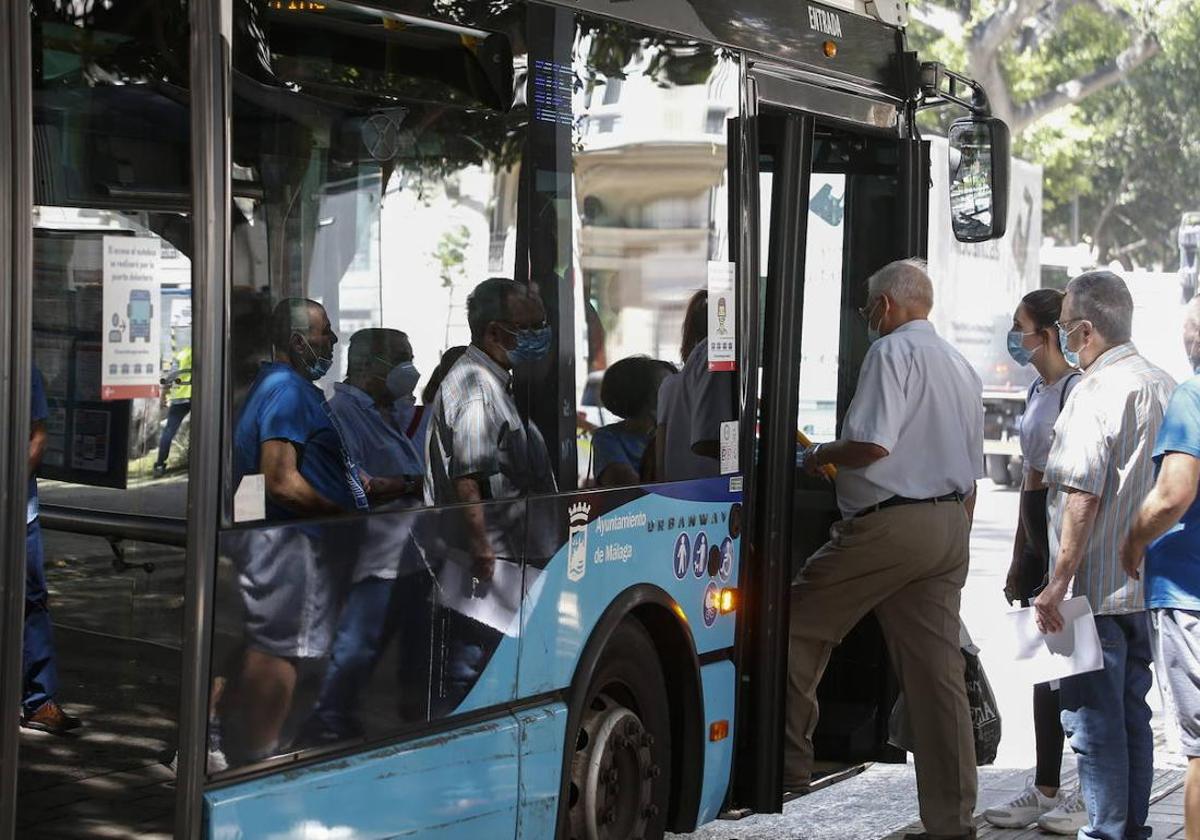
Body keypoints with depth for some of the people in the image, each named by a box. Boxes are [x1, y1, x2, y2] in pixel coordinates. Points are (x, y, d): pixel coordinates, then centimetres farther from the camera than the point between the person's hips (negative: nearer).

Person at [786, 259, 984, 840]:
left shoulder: (893, 351, -7)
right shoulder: (962, 367, 21)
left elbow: (871, 444, -19)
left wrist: (818, 456, -1)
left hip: (888, 525, -8)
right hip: (949, 527, 8)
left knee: (798, 630, 6)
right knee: (938, 672, 5)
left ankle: (790, 765, 9)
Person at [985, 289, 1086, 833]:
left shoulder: (1075, 388, -12)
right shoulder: (1037, 391, 16)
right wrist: (1019, 558, 21)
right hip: (1038, 534, 9)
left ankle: (1093, 796, 4)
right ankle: (1046, 790, 19)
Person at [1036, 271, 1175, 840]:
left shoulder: (1096, 391, -15)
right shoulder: (1164, 386, 12)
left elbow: (1083, 494, -22)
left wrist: (1059, 581, -20)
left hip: (1095, 590, -9)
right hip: (1146, 585, 9)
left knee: (1093, 720, -1)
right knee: (1132, 714, 15)